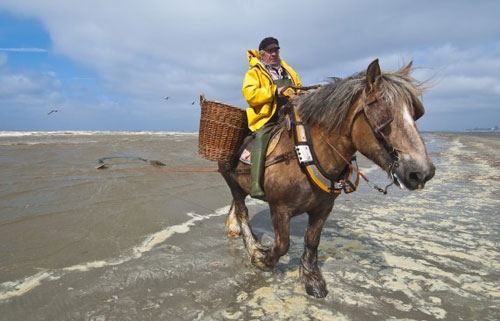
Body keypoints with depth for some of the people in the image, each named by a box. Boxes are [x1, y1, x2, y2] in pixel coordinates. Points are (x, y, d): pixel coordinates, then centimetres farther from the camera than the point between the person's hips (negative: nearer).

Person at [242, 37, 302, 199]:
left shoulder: (288, 70, 25)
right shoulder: (254, 72, 5)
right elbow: (249, 94, -12)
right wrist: (275, 91, -18)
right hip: (267, 118, -6)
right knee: (261, 140, -30)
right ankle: (256, 186, -30)